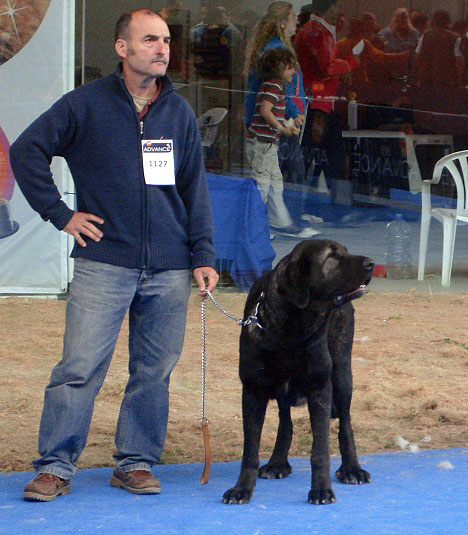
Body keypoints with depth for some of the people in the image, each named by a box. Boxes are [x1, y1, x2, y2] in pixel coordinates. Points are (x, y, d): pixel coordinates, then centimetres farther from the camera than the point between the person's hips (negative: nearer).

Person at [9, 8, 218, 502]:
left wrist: (203, 255, 6)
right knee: (79, 366, -7)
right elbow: (26, 151, 2)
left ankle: (136, 462, 17)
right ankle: (55, 466, 0)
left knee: (154, 371, 6)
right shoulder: (86, 104, -1)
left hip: (169, 269, 3)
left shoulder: (179, 113, 10)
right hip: (103, 262, -3)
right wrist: (60, 214, -2)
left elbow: (195, 188, 13)